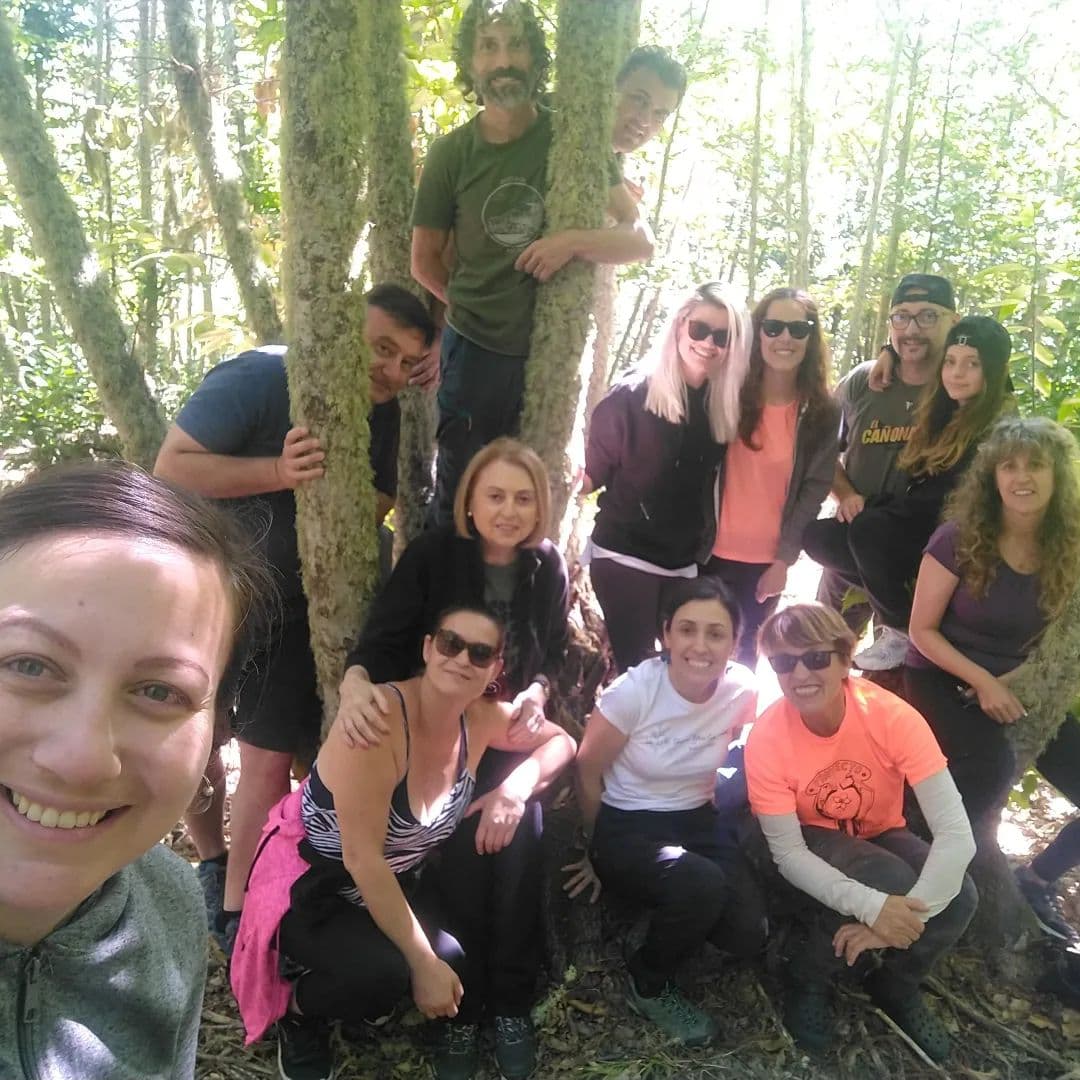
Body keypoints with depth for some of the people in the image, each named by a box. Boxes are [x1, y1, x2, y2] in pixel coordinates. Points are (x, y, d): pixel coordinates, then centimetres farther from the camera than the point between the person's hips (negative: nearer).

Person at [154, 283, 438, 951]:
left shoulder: (384, 416, -5)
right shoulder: (257, 379, -21)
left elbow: (378, 501, 8)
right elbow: (171, 468, -25)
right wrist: (279, 473, -36)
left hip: (288, 604, 3)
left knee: (270, 761, -1)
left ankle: (236, 920, 18)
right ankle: (213, 864, 39)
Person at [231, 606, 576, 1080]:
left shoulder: (480, 719, -10)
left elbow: (561, 741, 3)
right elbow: (361, 858, -29)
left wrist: (515, 787, -18)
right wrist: (424, 962, -24)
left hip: (400, 883, 6)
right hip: (312, 888, -5)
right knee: (385, 972, -29)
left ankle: (462, 1020, 12)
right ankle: (298, 1009, 2)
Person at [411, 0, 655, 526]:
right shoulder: (451, 153, -3)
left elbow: (641, 240, -6)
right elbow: (425, 262, 7)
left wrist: (574, 241, -22)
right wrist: (478, 308, 6)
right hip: (475, 350, 0)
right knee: (458, 494, 9)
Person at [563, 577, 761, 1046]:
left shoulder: (742, 690, -15)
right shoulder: (635, 689, -23)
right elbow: (588, 772, -9)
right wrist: (598, 851, 4)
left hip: (698, 821, 4)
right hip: (625, 827, -3)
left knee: (748, 934, -15)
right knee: (701, 885, -30)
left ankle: (672, 911, 18)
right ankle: (648, 985, 0)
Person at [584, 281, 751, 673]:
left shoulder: (726, 407, 2)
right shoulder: (631, 396, -11)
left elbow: (709, 486, 7)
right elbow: (594, 471, -7)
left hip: (687, 563, 5)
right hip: (624, 555, -5)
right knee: (635, 670, -4)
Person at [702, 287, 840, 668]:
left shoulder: (822, 413, -2)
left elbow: (814, 490, -1)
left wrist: (784, 559, -6)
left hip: (768, 561, 1)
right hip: (711, 552, -1)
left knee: (746, 653, 14)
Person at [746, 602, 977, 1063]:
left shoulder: (893, 716, -28)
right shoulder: (767, 737, -27)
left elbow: (956, 833, -30)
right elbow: (787, 853, -24)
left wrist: (905, 916, -39)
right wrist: (870, 905, -39)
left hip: (879, 836, 2)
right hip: (812, 846, -2)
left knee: (959, 897, -25)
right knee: (892, 880, -32)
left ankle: (896, 987, 6)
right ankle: (807, 980, -4)